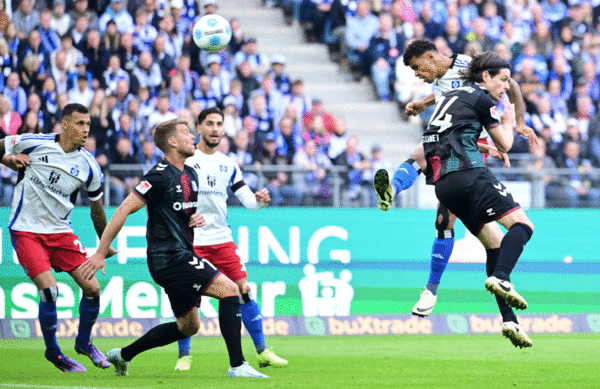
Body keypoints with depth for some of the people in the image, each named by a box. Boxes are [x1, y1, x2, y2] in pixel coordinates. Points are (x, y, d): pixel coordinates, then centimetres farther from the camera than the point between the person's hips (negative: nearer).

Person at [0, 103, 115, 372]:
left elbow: (96, 207, 13)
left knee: (92, 287, -4)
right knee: (49, 290, -19)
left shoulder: (89, 168, -2)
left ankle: (84, 342, 23)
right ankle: (52, 351, 2)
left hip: (60, 231, 4)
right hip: (26, 230, -4)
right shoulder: (33, 144, -10)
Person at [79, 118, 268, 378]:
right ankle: (237, 366, -18)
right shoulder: (161, 176, -14)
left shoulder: (190, 175, 14)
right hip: (169, 257, -10)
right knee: (229, 290, -16)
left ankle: (123, 355, 24)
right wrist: (100, 254, -17)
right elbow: (124, 211, -16)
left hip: (181, 257, 10)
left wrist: (197, 218, 4)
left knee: (188, 326, 14)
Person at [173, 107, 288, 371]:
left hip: (222, 239, 4)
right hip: (190, 241, -4)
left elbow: (247, 198, 12)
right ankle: (184, 356, 5)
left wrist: (259, 199, -10)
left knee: (244, 291, 0)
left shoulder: (227, 164, 13)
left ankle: (262, 352, 6)